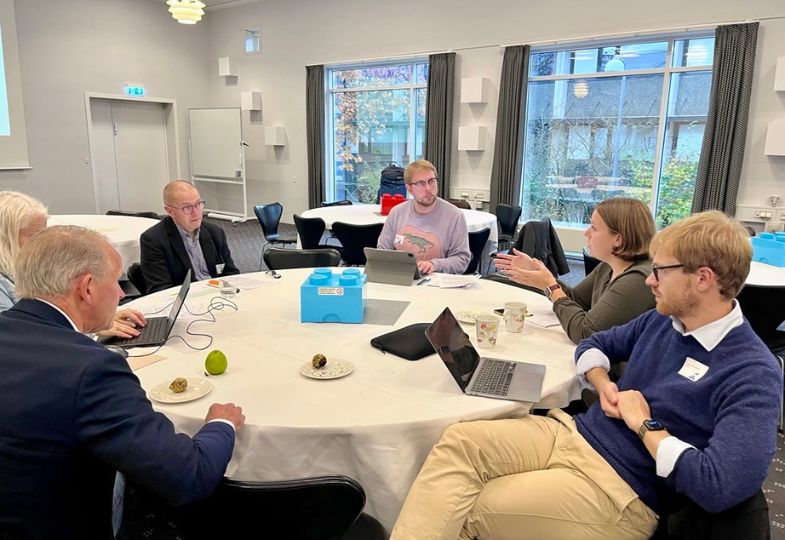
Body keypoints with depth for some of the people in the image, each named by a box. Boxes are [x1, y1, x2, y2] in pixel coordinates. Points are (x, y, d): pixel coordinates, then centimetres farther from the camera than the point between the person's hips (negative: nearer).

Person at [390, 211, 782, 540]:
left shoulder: (753, 374, -15)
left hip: (618, 488, -7)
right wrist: (603, 384, 1)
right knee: (459, 441, -18)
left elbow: (723, 487, -26)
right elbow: (593, 344, 23)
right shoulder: (662, 320, 9)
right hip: (570, 432, 7)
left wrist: (645, 425, -14)